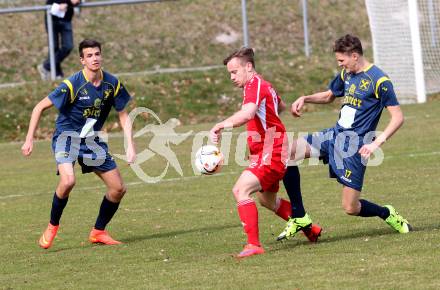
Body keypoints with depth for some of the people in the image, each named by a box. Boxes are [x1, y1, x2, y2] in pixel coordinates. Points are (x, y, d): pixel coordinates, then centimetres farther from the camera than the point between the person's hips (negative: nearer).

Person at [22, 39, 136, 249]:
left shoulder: (112, 84, -5)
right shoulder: (72, 84, -19)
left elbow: (123, 115, 6)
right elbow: (40, 107, -12)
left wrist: (130, 146, -6)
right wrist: (29, 139, -16)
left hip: (92, 140, 5)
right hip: (66, 135, -5)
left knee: (118, 188, 1)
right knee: (68, 180, -32)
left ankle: (98, 232, 20)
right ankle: (52, 226, -9)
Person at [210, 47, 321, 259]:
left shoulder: (254, 85, -17)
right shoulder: (263, 85, 14)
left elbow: (247, 114, -38)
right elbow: (281, 106, 36)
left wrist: (220, 126, -42)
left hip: (270, 153, -11)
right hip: (272, 152, 11)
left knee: (240, 190, -24)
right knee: (267, 200, 27)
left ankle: (254, 245, -30)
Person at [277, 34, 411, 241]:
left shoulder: (379, 81, -14)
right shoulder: (346, 74, 10)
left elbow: (398, 117, -16)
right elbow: (328, 96, 29)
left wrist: (377, 142, -27)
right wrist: (305, 99, 9)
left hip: (355, 145, -7)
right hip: (335, 135, 7)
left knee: (351, 208, -9)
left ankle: (388, 215, 24)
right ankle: (299, 218, -6)